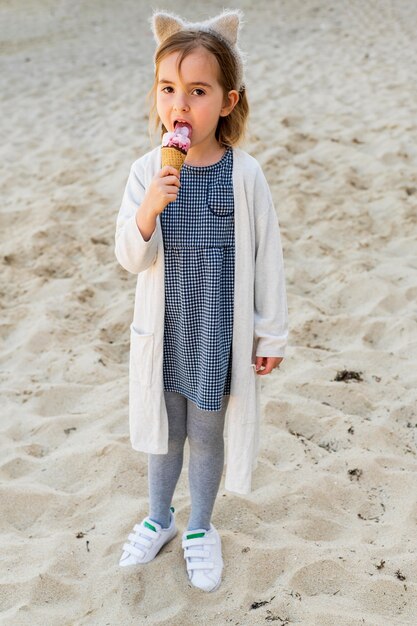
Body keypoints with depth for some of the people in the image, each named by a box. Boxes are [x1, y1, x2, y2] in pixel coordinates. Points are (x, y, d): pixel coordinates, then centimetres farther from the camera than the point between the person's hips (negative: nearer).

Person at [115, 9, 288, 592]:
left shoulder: (245, 175, -14)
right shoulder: (148, 172, -10)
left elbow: (267, 258, -6)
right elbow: (130, 258, -10)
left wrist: (272, 334, -1)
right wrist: (149, 209, -30)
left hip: (220, 334, -1)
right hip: (165, 332, 2)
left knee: (207, 435, 15)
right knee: (165, 431, 21)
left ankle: (200, 527, 40)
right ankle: (160, 517, 45)